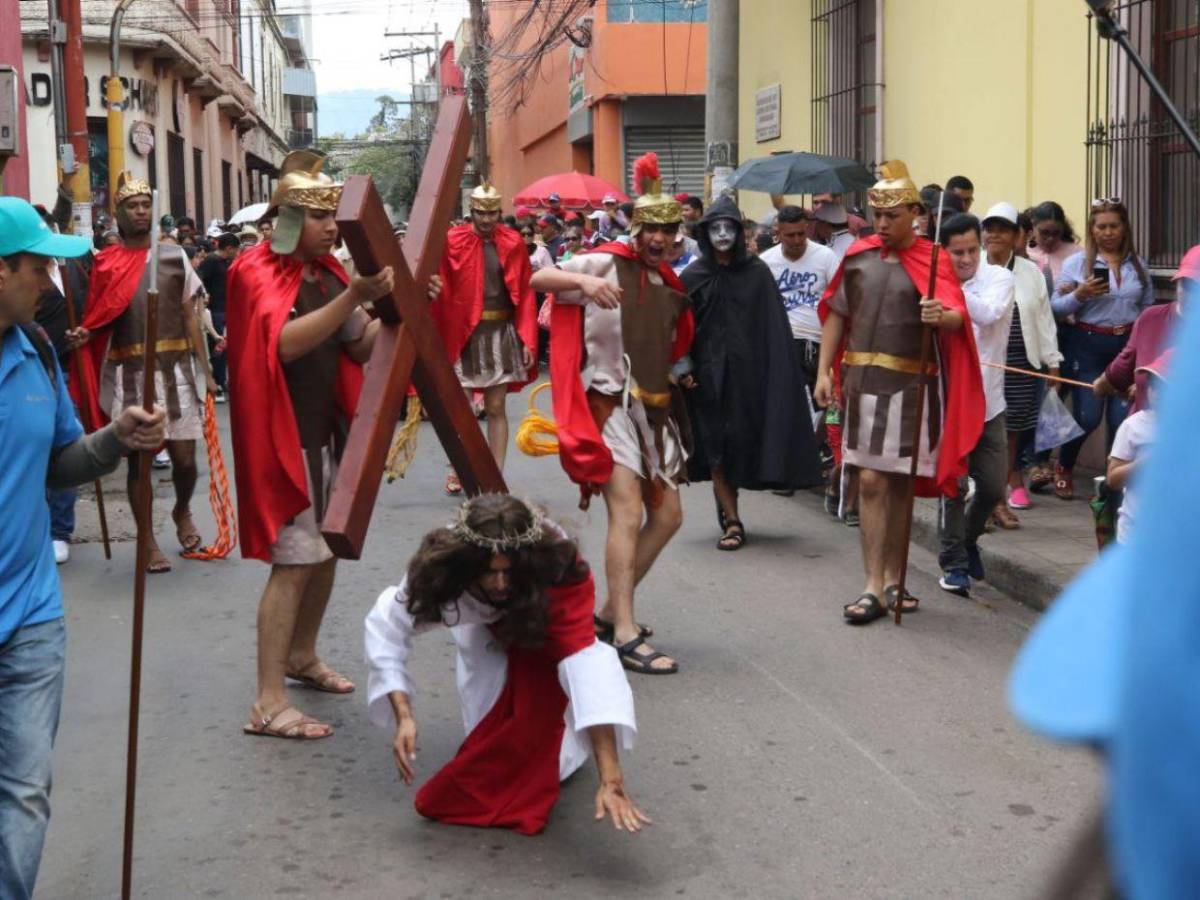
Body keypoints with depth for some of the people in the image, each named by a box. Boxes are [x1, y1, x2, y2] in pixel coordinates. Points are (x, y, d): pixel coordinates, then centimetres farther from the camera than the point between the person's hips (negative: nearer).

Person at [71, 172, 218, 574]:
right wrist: (82, 336, -17)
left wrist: (205, 371, 2)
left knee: (184, 456, 1)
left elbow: (190, 318, 7)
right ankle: (149, 543, 16)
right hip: (129, 375, -1)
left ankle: (182, 511, 33)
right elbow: (97, 322, 6)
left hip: (175, 370, 1)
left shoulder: (174, 257, 6)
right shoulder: (106, 264, 1)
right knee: (138, 459, 3)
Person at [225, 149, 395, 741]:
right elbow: (285, 341, -29)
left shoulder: (326, 271, 10)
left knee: (328, 550, 17)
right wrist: (355, 297, -35)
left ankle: (302, 656, 37)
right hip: (286, 438, -8)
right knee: (294, 561, -11)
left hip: (328, 433, 8)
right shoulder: (259, 271, -12)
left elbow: (361, 346, 11)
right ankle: (268, 704, -8)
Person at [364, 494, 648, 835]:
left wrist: (612, 780, -61)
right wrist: (403, 716, -40)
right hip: (485, 628, 2)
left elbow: (585, 659, -52)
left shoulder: (559, 573, -44)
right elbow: (387, 625, -26)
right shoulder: (441, 568, -37)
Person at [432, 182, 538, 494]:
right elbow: (440, 293, -5)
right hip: (463, 334, -1)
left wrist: (527, 340, -3)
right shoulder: (453, 241, -4)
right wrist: (439, 339, -11)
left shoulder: (512, 243, 2)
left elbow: (525, 294, 2)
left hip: (502, 334, 2)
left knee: (496, 408, 5)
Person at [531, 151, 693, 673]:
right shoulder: (609, 263, -6)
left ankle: (610, 611, 21)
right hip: (609, 403, -8)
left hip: (654, 408, 8)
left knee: (668, 516, 9)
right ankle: (626, 636, -19)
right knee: (628, 512, -19)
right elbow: (539, 279, -16)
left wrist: (678, 375, 12)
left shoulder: (672, 286, 14)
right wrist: (584, 280, -31)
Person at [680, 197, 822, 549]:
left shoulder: (756, 272, 0)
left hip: (746, 371, 0)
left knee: (739, 444, 6)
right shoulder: (692, 276, 1)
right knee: (716, 447, 0)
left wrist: (774, 373, -8)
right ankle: (731, 520, 5)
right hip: (707, 373, 0)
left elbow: (773, 326, -1)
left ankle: (727, 513, 25)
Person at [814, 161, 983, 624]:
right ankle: (874, 586, -2)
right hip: (862, 379, 2)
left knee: (900, 482, 8)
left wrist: (941, 317, -38)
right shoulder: (859, 255, 8)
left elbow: (957, 318, -15)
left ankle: (893, 578, 21)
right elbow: (836, 314, 13)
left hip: (911, 384, -2)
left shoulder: (931, 261, -2)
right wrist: (824, 371, 6)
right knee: (871, 481, -3)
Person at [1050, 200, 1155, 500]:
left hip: (1128, 345, 3)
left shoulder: (1138, 264, 8)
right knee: (1087, 417, -2)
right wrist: (1079, 294, -20)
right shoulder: (1076, 263, -2)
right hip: (1088, 345, -2)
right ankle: (1064, 468, 25)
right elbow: (1056, 308, -3)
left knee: (1122, 418, -2)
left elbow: (1147, 307, 14)